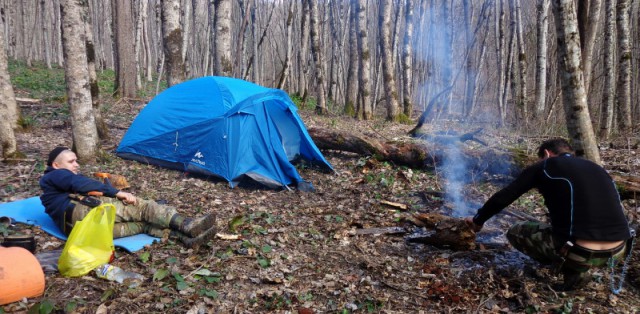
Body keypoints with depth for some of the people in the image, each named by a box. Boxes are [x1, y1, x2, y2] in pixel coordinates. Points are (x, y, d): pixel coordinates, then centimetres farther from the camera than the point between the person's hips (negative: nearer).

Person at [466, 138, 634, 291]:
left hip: (580, 252, -6)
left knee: (515, 233, 15)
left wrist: (478, 220, 24)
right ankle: (578, 265, 17)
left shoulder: (544, 166, 7)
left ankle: (573, 270, 7)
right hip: (618, 251, 6)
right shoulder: (597, 168, 22)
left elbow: (503, 197, 6)